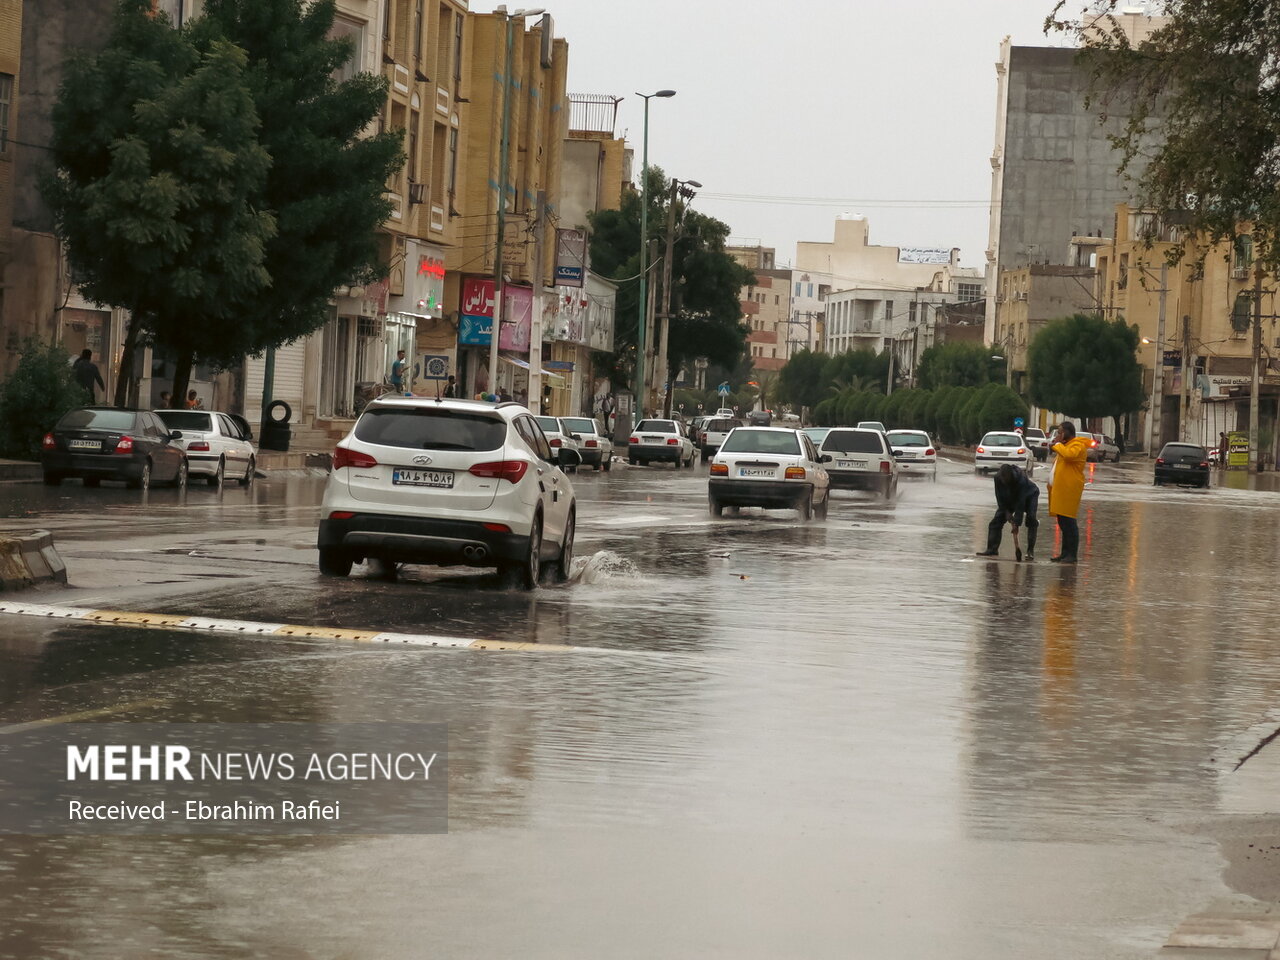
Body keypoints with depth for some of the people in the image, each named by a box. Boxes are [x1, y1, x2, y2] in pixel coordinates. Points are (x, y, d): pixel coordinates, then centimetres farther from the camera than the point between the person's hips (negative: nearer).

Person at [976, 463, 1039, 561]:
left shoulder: (1021, 479, -41)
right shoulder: (998, 478, -29)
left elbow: (1021, 502, -39)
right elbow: (1000, 497, -15)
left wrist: (1017, 523, -39)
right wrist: (1006, 512, -21)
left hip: (1029, 495, -4)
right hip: (1009, 498, 4)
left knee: (1031, 519, -24)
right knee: (997, 520, -6)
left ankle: (1030, 551, -20)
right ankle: (992, 549, -3)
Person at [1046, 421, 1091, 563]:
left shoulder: (1078, 445, -9)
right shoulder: (1066, 445, 22)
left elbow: (1069, 454, -28)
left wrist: (1056, 445, -14)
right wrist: (1055, 445, 16)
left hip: (1069, 489, -10)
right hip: (1060, 489, 10)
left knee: (1068, 522, -10)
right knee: (1063, 523, 13)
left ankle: (1072, 554, -9)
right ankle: (1065, 553, 18)